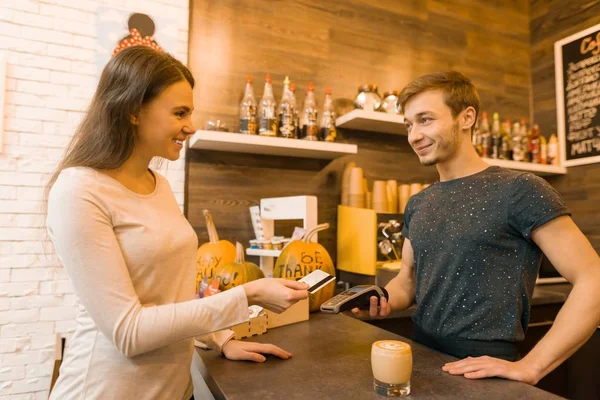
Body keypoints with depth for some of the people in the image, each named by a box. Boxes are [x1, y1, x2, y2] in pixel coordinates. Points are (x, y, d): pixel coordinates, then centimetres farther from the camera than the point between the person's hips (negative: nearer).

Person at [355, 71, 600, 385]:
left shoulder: (520, 190, -14)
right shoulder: (417, 205, 4)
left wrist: (530, 368, -19)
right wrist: (382, 301, -8)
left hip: (484, 375, -6)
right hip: (421, 361, 6)